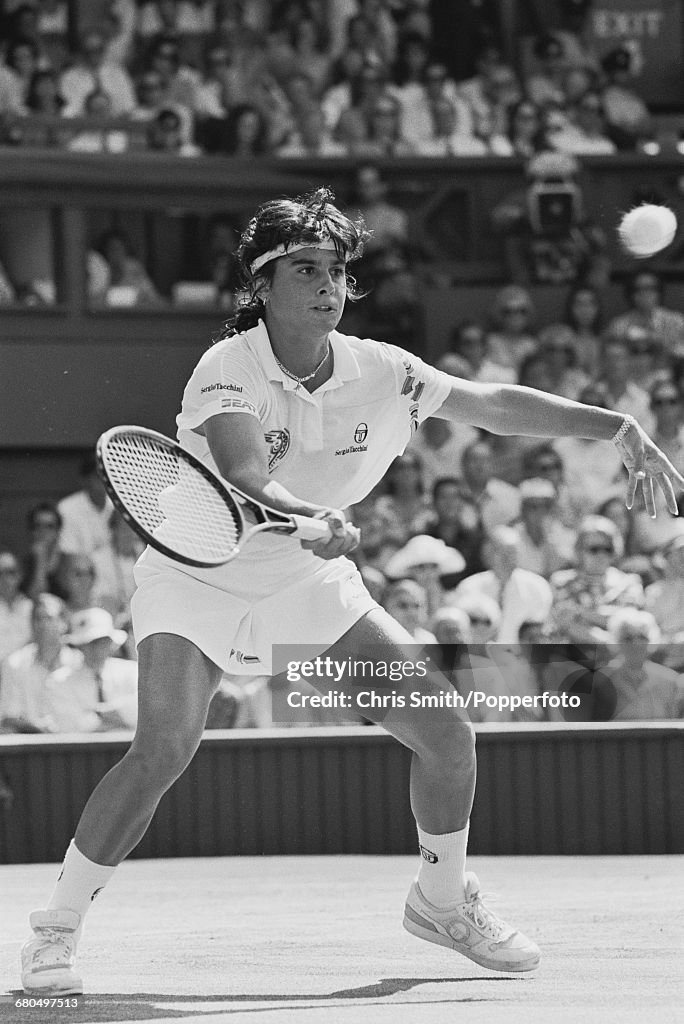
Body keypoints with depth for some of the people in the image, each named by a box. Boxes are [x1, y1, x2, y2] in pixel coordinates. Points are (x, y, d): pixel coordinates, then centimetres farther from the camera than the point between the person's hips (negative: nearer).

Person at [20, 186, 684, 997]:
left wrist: (617, 428, -2)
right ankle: (53, 933, -14)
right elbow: (245, 477, -42)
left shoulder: (378, 372, -11)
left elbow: (492, 404, 1)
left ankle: (442, 898, 24)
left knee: (445, 732, -3)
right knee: (163, 747, -28)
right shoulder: (227, 369, -25)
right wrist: (314, 520, -62)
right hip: (198, 575, -5)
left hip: (311, 581, 5)